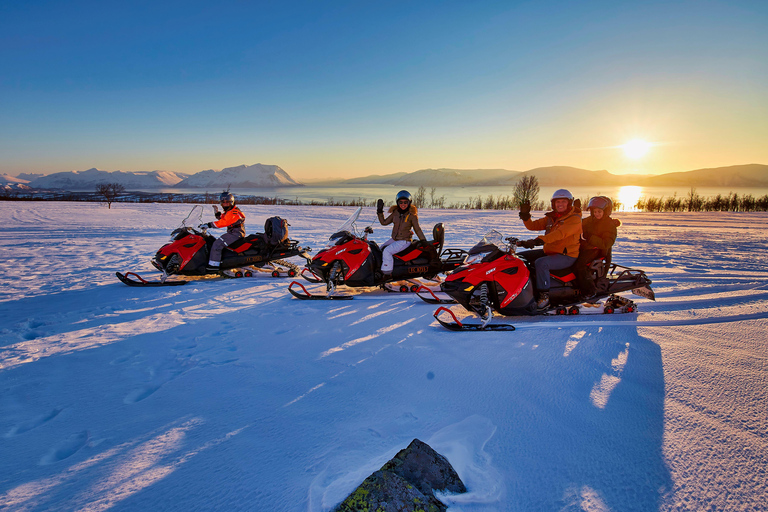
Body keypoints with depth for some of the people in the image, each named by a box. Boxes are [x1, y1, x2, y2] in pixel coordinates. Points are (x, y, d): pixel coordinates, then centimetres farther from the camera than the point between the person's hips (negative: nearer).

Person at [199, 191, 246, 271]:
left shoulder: (234, 212, -17)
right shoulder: (228, 211, 18)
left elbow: (224, 222, -27)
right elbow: (222, 219, 31)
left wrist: (209, 225, -30)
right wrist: (217, 213, 11)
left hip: (236, 233, -11)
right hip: (232, 232, 11)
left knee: (217, 244, -21)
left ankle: (214, 264, -22)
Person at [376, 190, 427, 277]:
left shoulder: (412, 215, -8)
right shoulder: (395, 212, 6)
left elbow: (417, 229, -4)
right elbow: (384, 222, 12)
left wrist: (424, 240, -11)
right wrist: (380, 212, 5)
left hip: (404, 241, -7)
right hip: (394, 239, 7)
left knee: (387, 251, -23)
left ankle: (387, 273, -21)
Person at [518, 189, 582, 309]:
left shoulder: (575, 219, -12)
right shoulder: (551, 218, 12)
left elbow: (560, 234, -29)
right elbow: (533, 226, 10)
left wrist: (539, 240, -42)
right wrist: (525, 215, -11)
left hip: (566, 256, -8)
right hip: (548, 252, 8)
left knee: (540, 263, -36)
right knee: (519, 257, 2)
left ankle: (544, 295, -28)